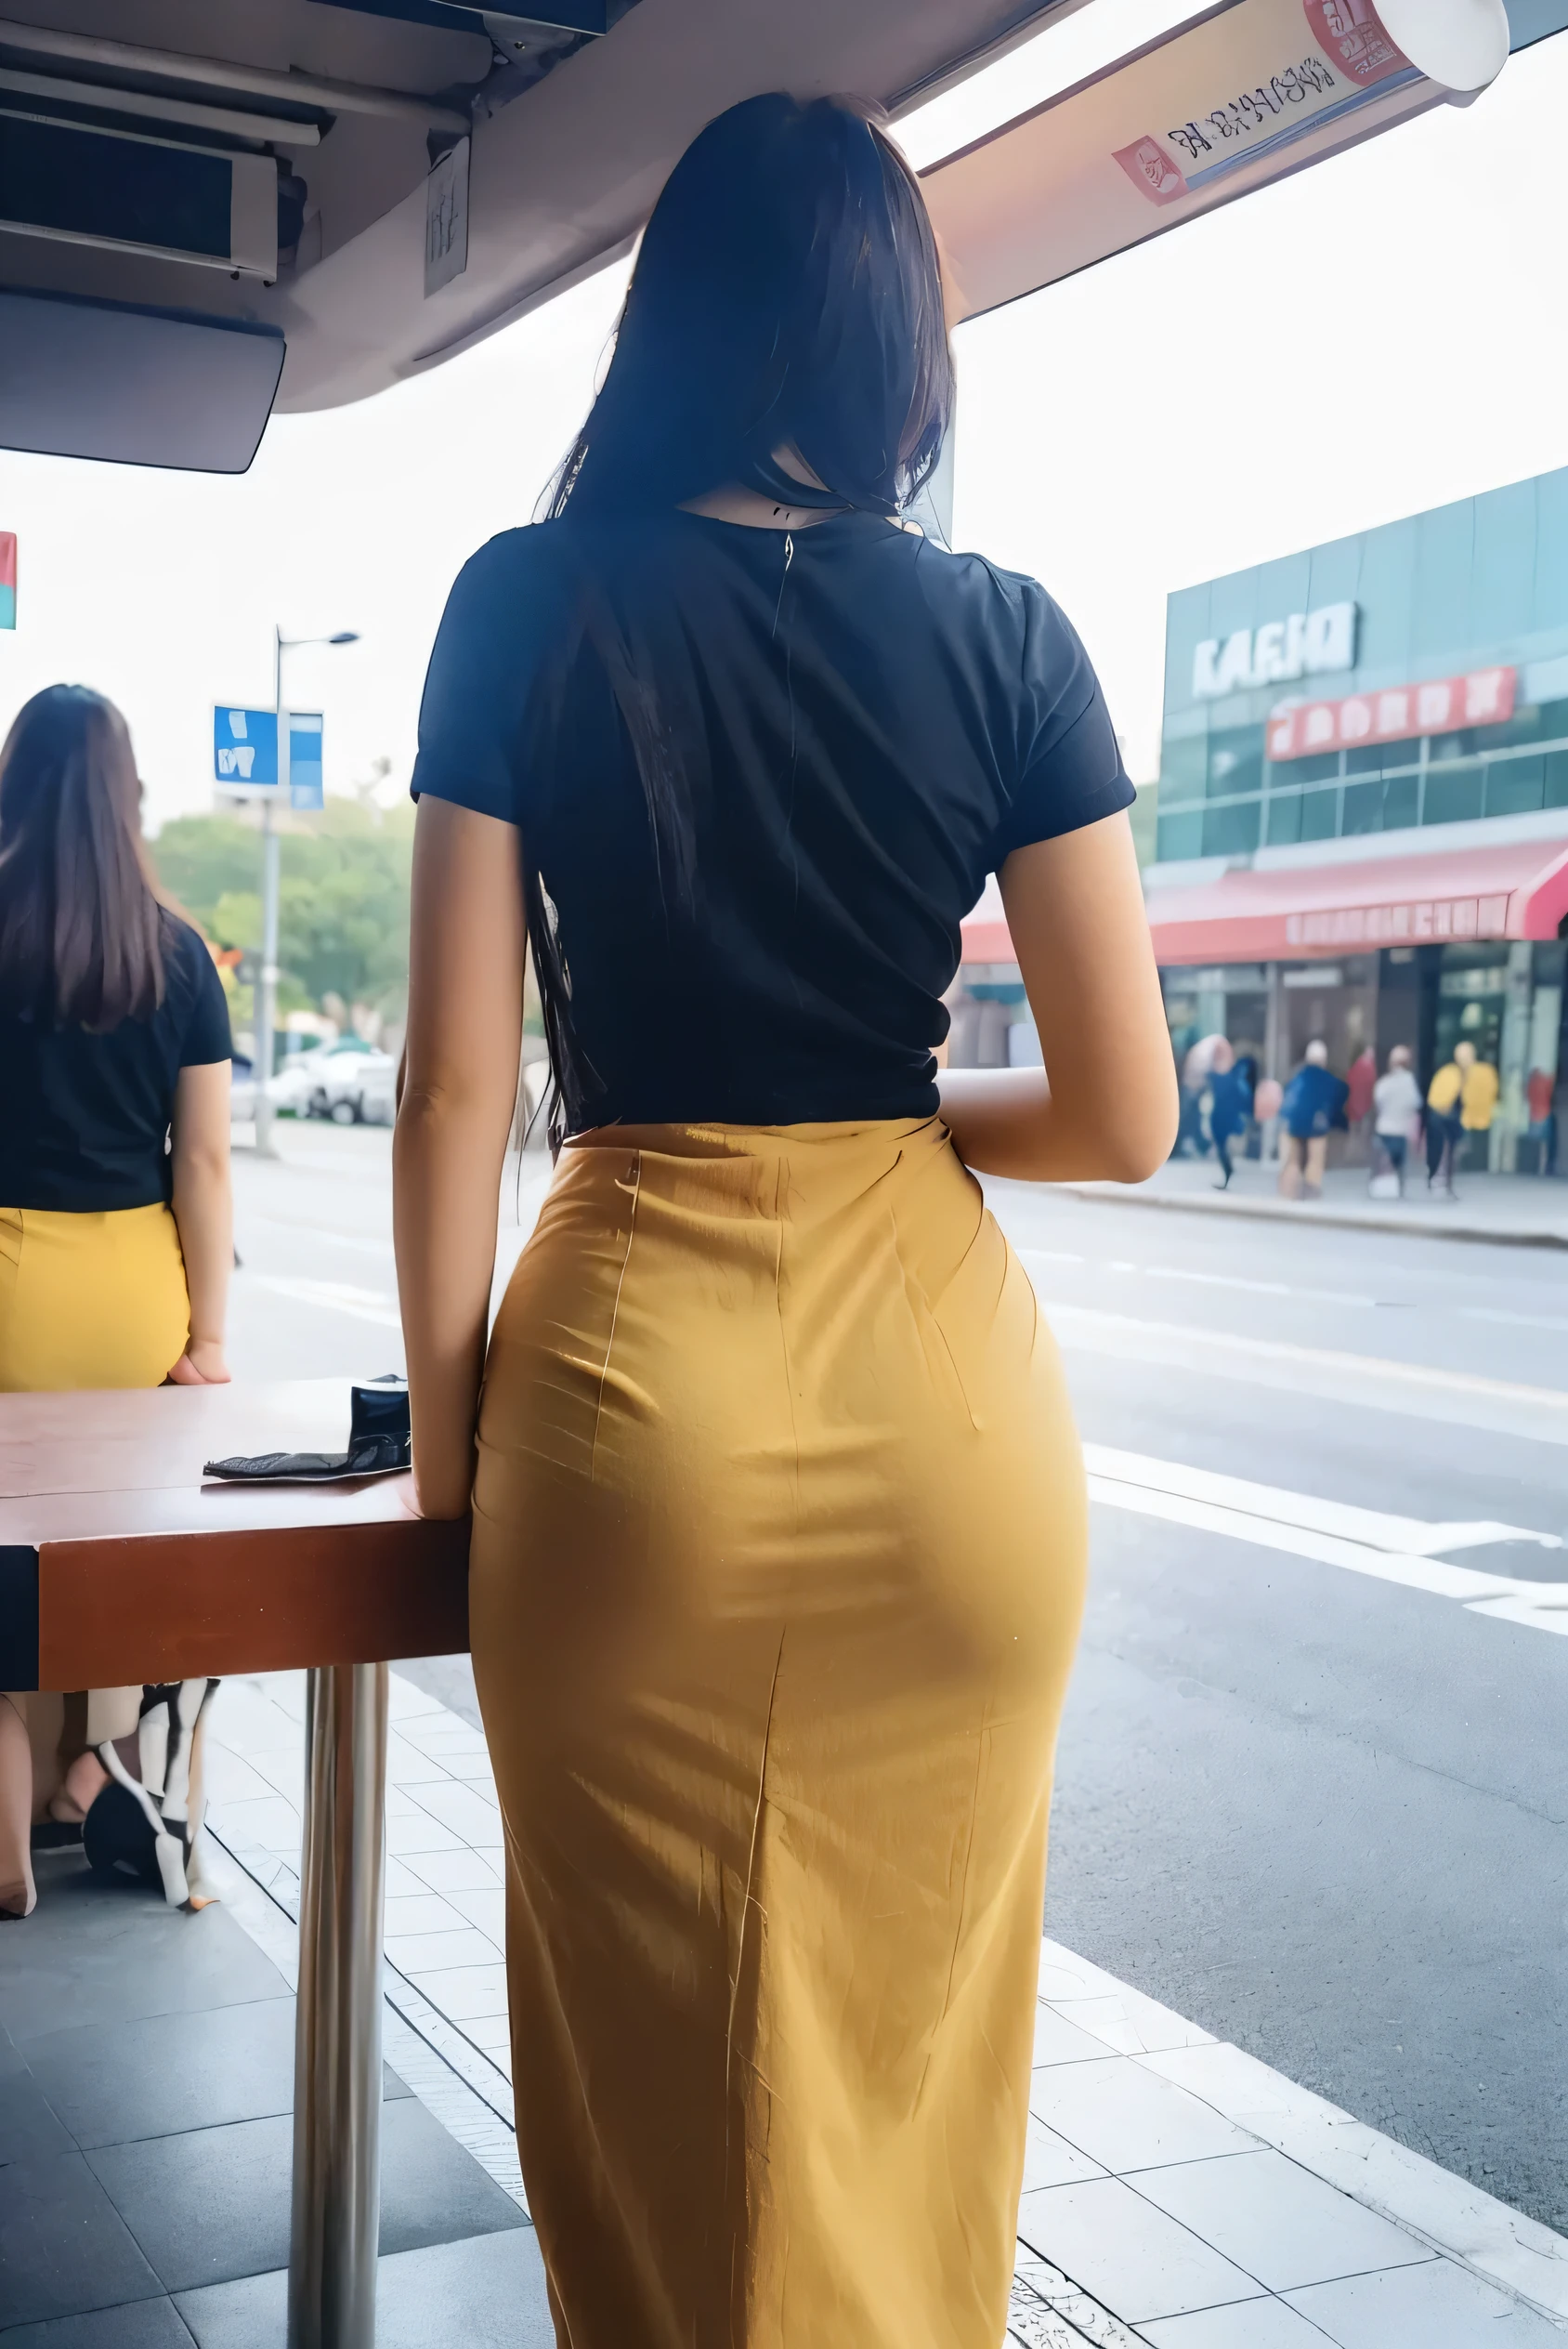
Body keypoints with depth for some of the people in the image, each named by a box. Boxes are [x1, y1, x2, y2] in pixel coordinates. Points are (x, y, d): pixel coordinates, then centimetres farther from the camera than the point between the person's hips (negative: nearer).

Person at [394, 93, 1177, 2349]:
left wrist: (446, 1436, 5)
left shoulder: (527, 606, -1)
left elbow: (457, 1085, -4)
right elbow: (1124, 1114, -1)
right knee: (903, 2059, 18)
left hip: (632, 1378, -1)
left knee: (658, 2079, 14)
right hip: (946, 1390, 2)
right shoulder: (1003, 636, 1)